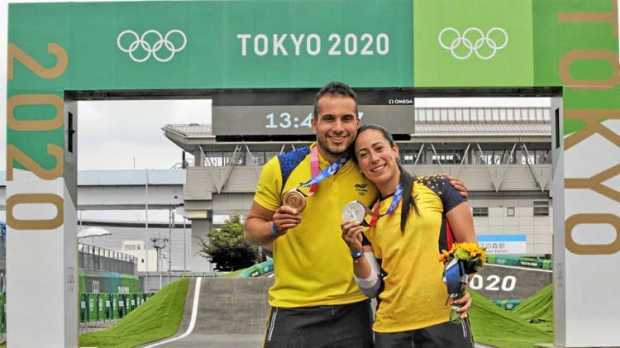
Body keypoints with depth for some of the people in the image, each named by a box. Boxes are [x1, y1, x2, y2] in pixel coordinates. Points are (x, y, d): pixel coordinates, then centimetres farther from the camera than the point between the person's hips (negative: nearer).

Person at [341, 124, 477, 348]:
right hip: (390, 329, 3)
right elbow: (372, 288, 9)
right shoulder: (367, 218, 10)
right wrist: (357, 252, -7)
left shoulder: (436, 188, 1)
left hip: (444, 322, -3)